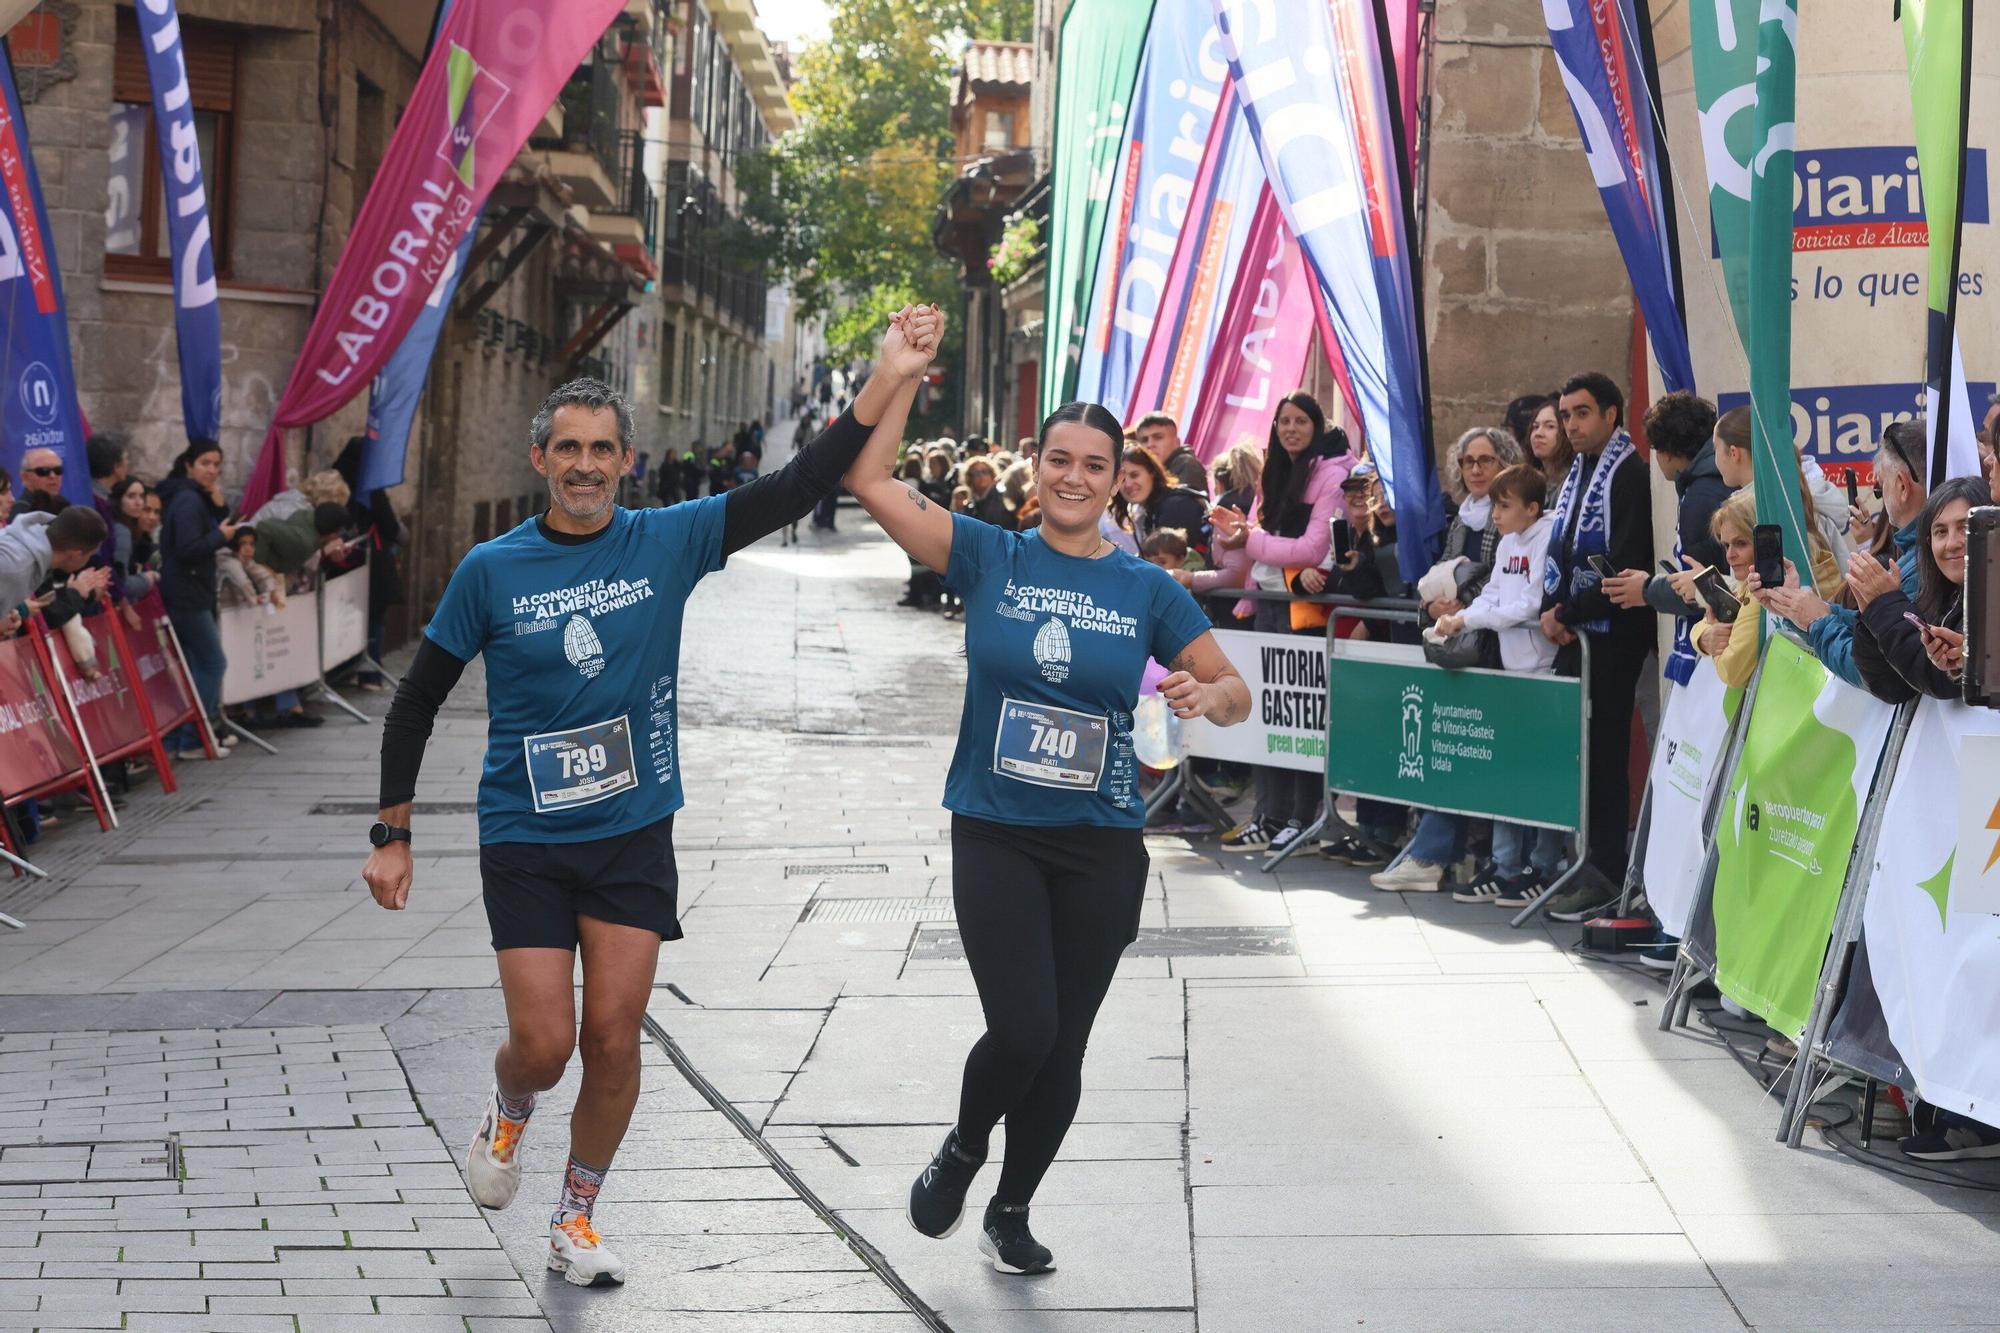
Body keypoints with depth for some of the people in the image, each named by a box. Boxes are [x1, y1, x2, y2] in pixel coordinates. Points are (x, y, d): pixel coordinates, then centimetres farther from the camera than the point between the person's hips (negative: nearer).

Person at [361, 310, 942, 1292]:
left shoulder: (667, 542, -3)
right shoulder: (491, 571, -5)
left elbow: (793, 491, -7)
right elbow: (417, 701, 3)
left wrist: (884, 385, -17)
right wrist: (393, 834, 0)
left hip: (633, 833, 1)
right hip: (526, 838, -1)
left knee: (614, 1040, -1)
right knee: (544, 1044, -5)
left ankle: (576, 1220, 20)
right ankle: (507, 1116, 32)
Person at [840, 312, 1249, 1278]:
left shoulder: (1147, 589, 2)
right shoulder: (989, 557, -2)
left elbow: (1234, 693, 5)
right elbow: (868, 479, -9)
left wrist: (1207, 697, -18)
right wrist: (904, 373, -15)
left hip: (1100, 846, 2)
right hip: (995, 836, -2)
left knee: (1062, 1049, 9)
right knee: (1022, 1029, -15)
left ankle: (1010, 1215, 31)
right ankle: (961, 1150, 18)